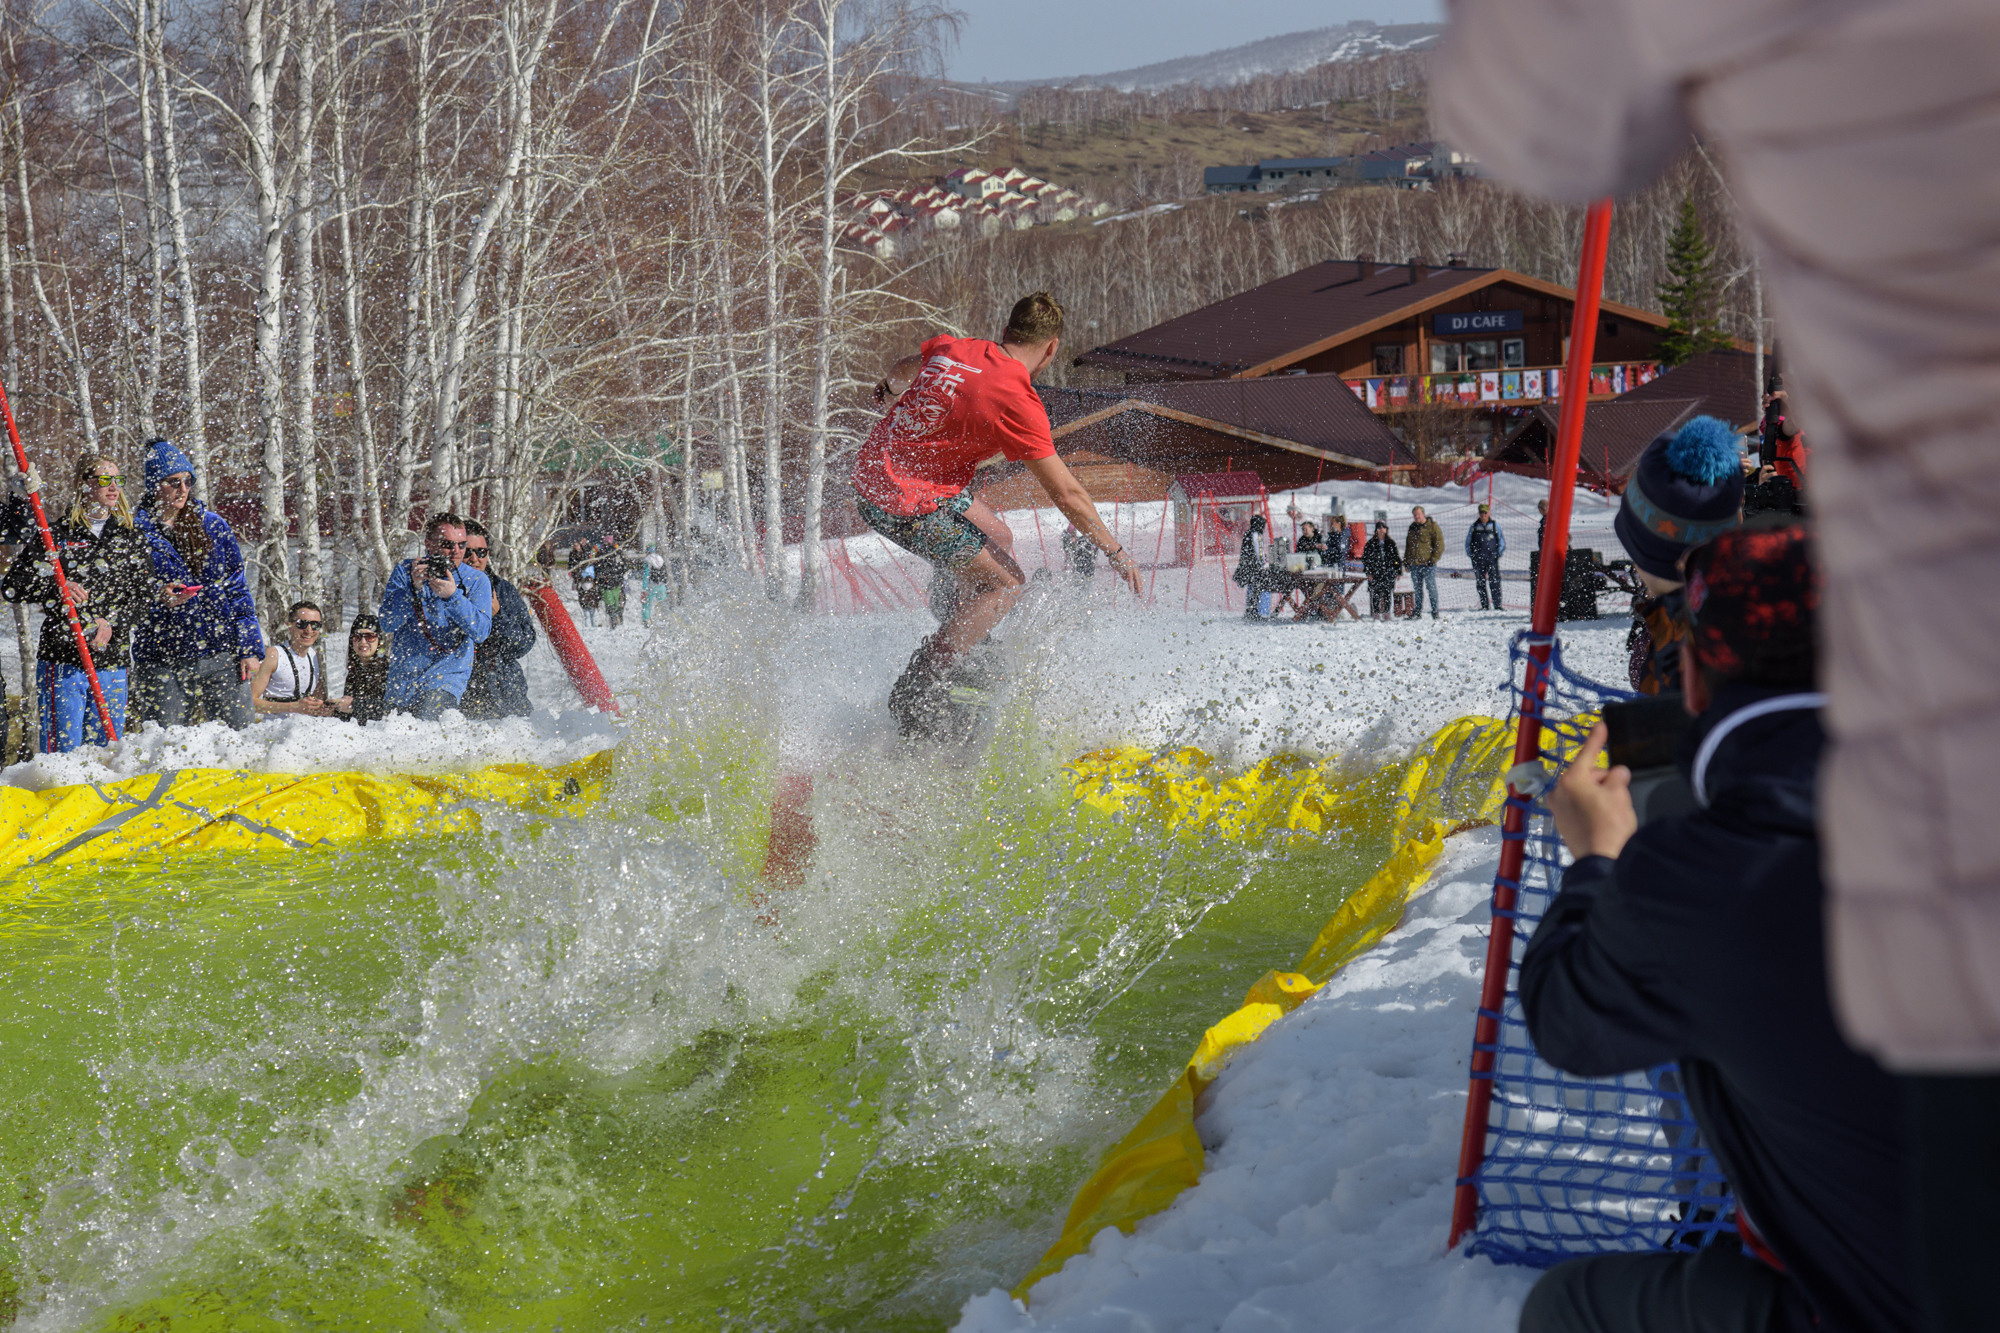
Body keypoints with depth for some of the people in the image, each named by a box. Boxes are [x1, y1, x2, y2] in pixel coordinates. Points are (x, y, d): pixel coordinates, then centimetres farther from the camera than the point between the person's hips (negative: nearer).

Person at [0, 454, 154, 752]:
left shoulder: (129, 535, 11)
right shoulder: (59, 533, 0)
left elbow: (144, 592, 7)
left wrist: (112, 624, -9)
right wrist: (56, 589, -19)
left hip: (112, 659, 3)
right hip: (63, 658, -3)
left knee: (106, 748, 7)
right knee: (62, 750, -7)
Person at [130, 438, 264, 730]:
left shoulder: (213, 525, 9)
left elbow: (237, 589, 10)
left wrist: (249, 648, 3)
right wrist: (157, 599, -19)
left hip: (220, 655, 2)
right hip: (161, 663, -2)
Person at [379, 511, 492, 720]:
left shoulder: (476, 581, -1)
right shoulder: (405, 572, 1)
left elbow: (481, 632, -13)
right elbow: (387, 624, -8)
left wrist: (452, 596, -25)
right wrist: (414, 587, -21)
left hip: (447, 675, -2)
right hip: (402, 678, 2)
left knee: (429, 718, -26)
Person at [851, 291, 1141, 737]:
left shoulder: (953, 348, 4)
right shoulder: (1018, 401, -18)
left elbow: (906, 367, 28)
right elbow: (1067, 495, -13)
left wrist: (890, 387, 53)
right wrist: (1116, 553, -1)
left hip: (871, 470, 9)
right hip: (910, 505, -9)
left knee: (994, 535, 23)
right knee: (1006, 583, 0)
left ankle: (965, 652, 29)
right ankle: (918, 693, -3)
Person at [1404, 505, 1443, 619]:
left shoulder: (1432, 526, -3)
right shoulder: (1412, 527, 16)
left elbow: (1439, 545, -6)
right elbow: (1408, 545, 24)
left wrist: (1434, 559, -13)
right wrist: (1406, 561, 16)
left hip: (1428, 563, -6)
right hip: (1415, 564, 6)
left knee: (1431, 587, -6)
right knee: (1417, 588, 10)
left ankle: (1435, 611, -2)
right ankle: (1417, 611, 15)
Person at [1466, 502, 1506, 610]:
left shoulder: (1495, 525, 8)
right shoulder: (1474, 526, 11)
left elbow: (1502, 541, 13)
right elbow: (1468, 542, 17)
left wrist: (1499, 553, 2)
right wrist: (1471, 555, 6)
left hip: (1492, 558, -1)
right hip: (1478, 560, 1)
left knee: (1495, 581, -8)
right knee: (1481, 583, 1)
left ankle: (1497, 605, -7)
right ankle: (1484, 605, 5)